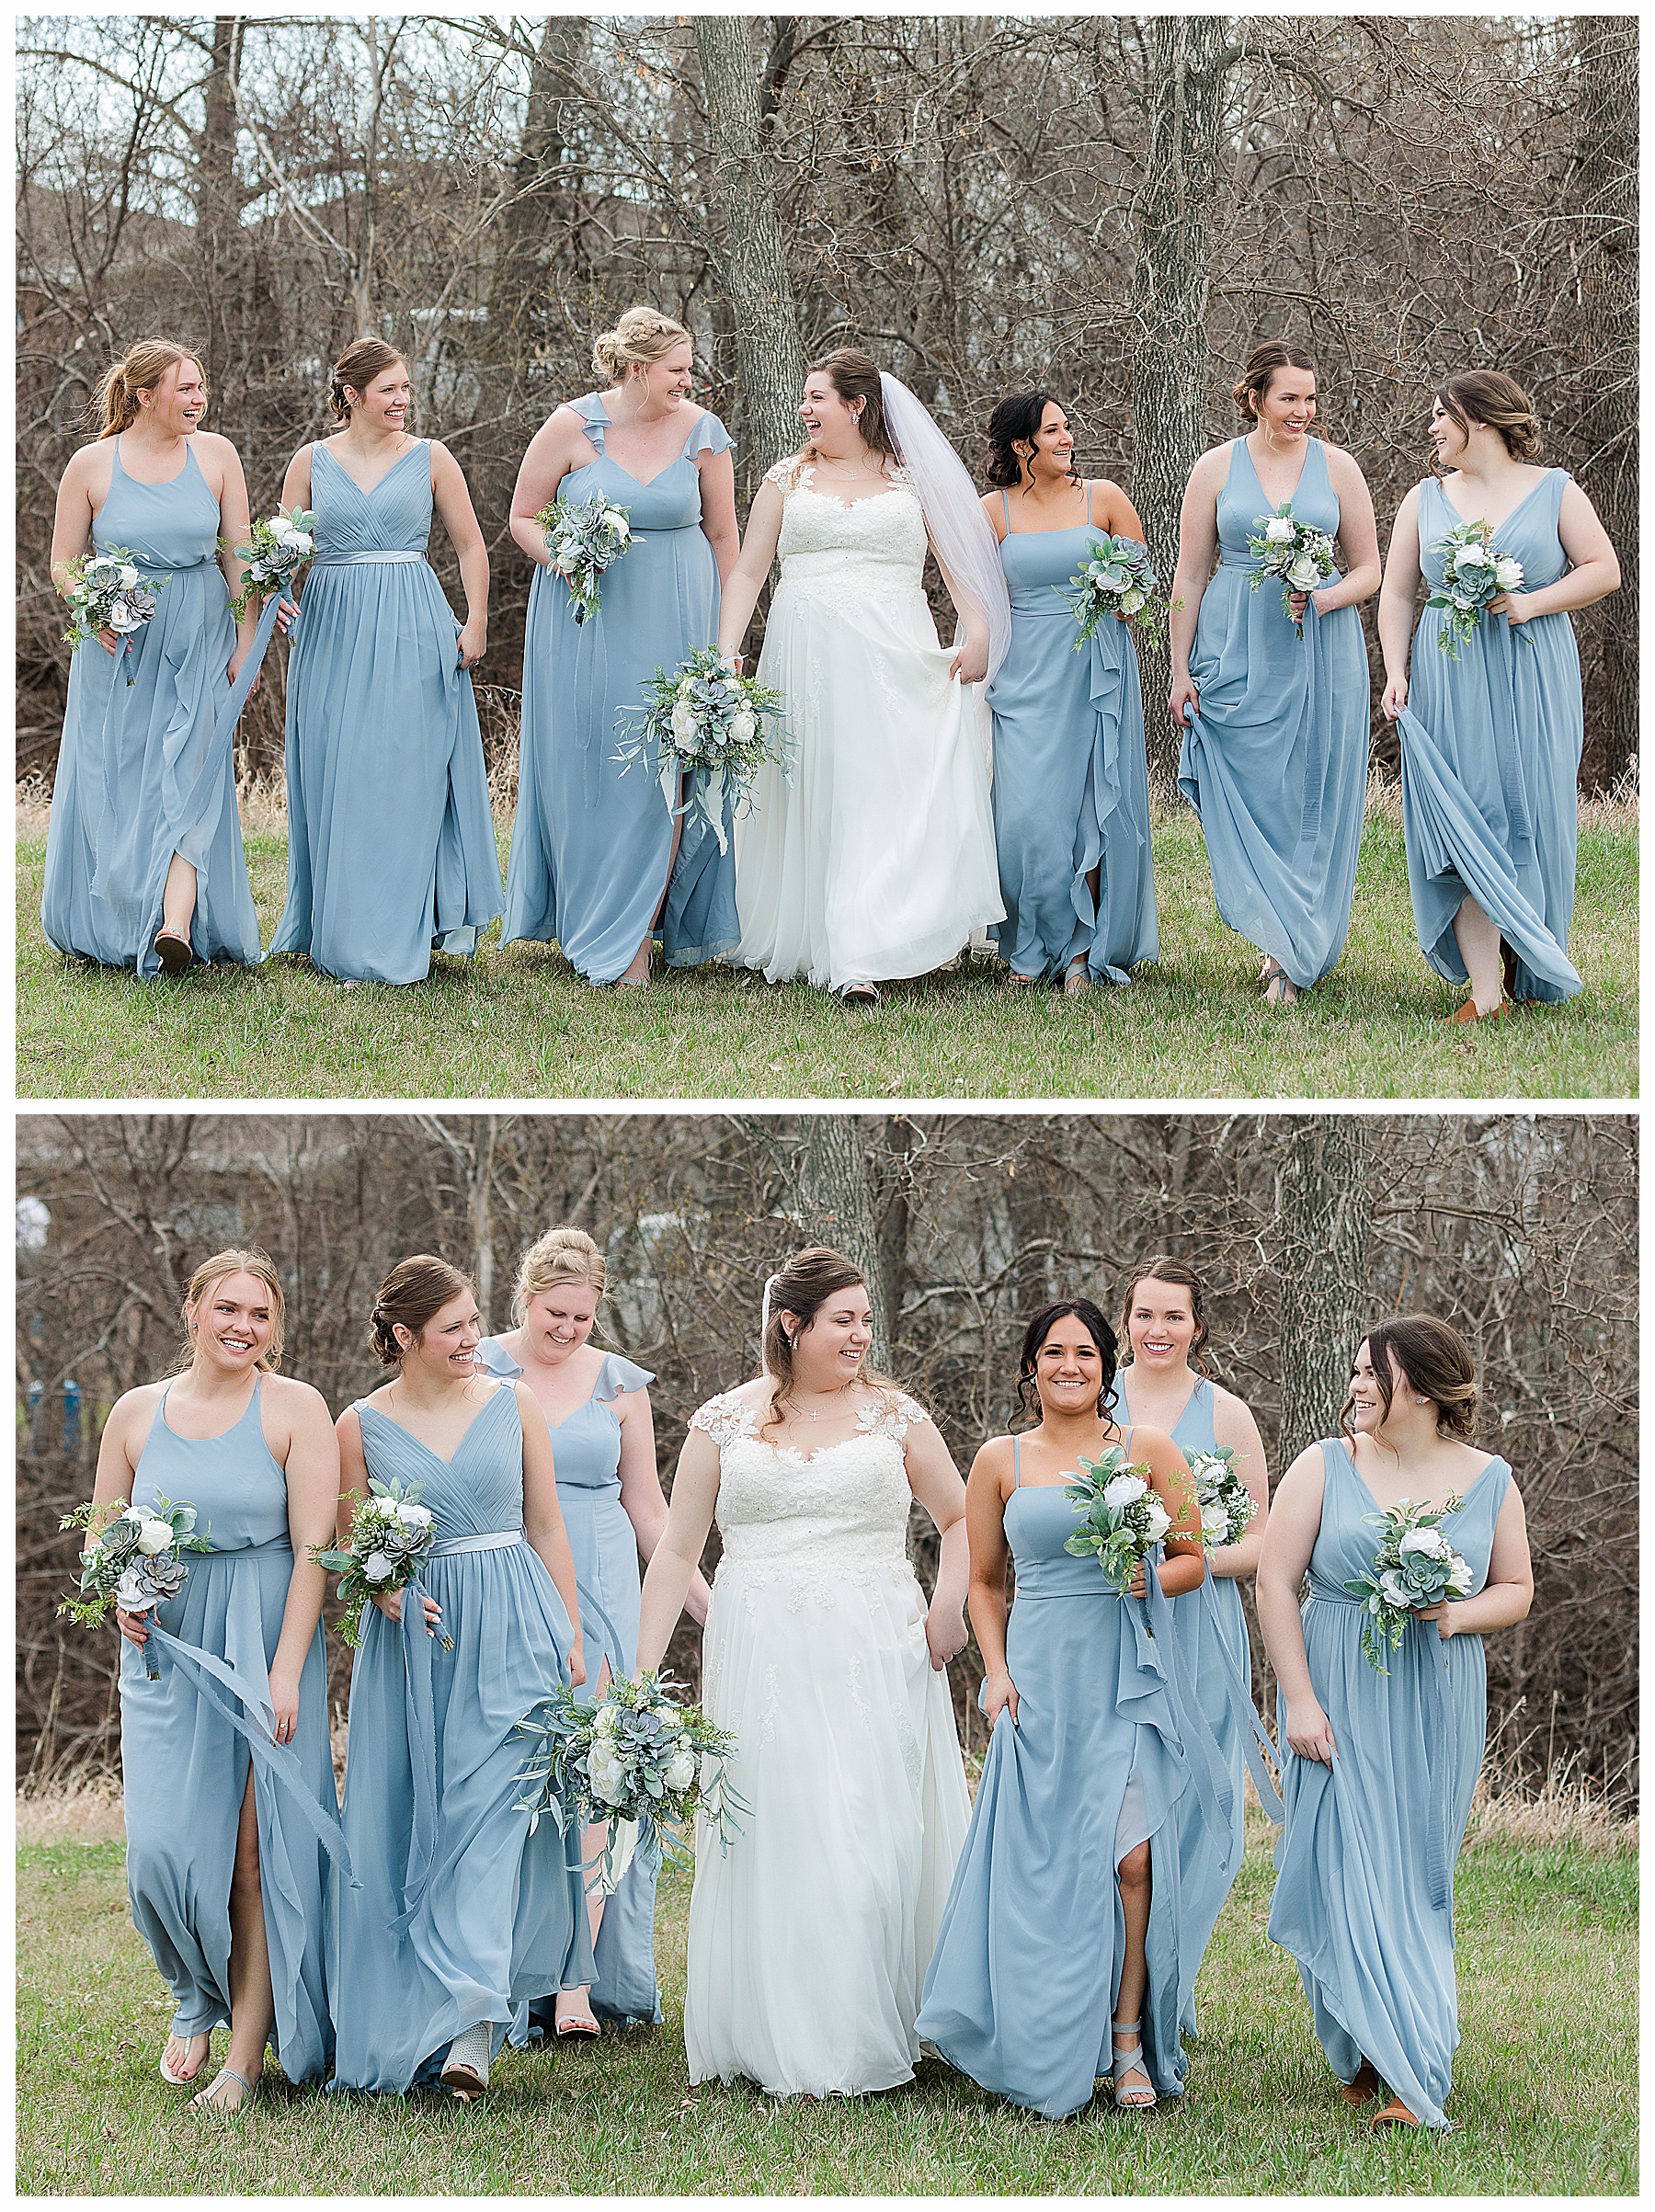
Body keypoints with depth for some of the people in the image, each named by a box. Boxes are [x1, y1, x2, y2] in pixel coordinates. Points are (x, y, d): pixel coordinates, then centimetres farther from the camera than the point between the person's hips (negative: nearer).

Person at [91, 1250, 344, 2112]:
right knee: (163, 1843, -4)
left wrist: (285, 1673, -15)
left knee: (255, 1851, -5)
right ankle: (196, 2001, 23)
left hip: (265, 1646, -3)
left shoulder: (295, 1408, -3)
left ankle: (247, 2050, 4)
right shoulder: (137, 1411, 7)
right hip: (165, 1649, 3)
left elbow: (312, 1549, -7)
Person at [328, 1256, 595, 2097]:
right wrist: (385, 1590, -11)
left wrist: (571, 1635, 6)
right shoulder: (361, 1426, 2)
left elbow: (546, 1528, 9)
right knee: (407, 1821, 3)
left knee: (491, 1813, -11)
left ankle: (472, 2026, -18)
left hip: (513, 1627, -1)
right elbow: (351, 1549, 9)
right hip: (412, 1636, 1)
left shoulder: (513, 1406, 4)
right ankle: (410, 2012, 14)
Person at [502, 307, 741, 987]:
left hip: (675, 619, 1)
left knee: (663, 772, -4)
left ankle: (634, 942, 0)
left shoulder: (702, 432, -2)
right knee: (589, 770, 5)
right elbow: (524, 516, 2)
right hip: (588, 618, -1)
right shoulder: (572, 426, -7)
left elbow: (721, 532, 6)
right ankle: (587, 922, 21)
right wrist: (562, 561, -18)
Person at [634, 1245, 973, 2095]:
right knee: (772, 1842, -2)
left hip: (874, 1658, 0)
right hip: (763, 1663, 0)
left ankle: (864, 2041, 9)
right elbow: (676, 1553, 8)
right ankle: (781, 2045, 5)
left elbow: (961, 1520, 16)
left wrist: (948, 1604, -3)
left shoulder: (894, 1415, 7)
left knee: (872, 1847, -2)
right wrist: (640, 1673, 3)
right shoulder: (723, 1422, 6)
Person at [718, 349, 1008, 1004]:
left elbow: (958, 558, 7)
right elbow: (748, 572, 10)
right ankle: (802, 943, 14)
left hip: (897, 659, -1)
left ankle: (865, 958, -14)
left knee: (892, 799, -10)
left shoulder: (912, 478, 9)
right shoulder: (788, 479, 12)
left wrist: (977, 633, -8)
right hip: (809, 659, 1)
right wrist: (725, 655, -1)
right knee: (814, 799, 2)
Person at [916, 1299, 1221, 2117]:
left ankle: (1127, 2041, 1)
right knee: (1041, 1862, 0)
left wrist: (1152, 1579, -10)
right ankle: (1046, 2054, 11)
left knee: (1130, 1857, -12)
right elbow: (984, 1582, 15)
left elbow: (1193, 1558, 11)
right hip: (1039, 1675, 1)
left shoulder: (1149, 1450, 6)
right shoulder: (1001, 1460, 9)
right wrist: (996, 1672, 2)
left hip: (1125, 1674, -1)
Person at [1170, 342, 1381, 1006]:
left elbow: (1368, 569, 7)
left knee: (1313, 801, 1)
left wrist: (1317, 601, -13)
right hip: (1235, 654, 0)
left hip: (1321, 653, 0)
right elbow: (1190, 576, 6)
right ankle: (1285, 943, 6)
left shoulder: (1336, 466, 4)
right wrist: (1180, 671, 0)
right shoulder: (1216, 467, 3)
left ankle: (1294, 954, 9)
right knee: (1247, 798, -4)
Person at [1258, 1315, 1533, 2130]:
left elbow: (1516, 1589, 12)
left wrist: (1461, 1615, -11)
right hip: (1339, 1702, -1)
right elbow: (1275, 1582, -3)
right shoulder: (1325, 1466, 0)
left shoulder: (1488, 1480, 4)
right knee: (1346, 1873, -7)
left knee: (1415, 1885, 3)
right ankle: (1369, 2057, 2)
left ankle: (1410, 2083, 7)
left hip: (1437, 1708, 1)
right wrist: (1300, 1700, -11)